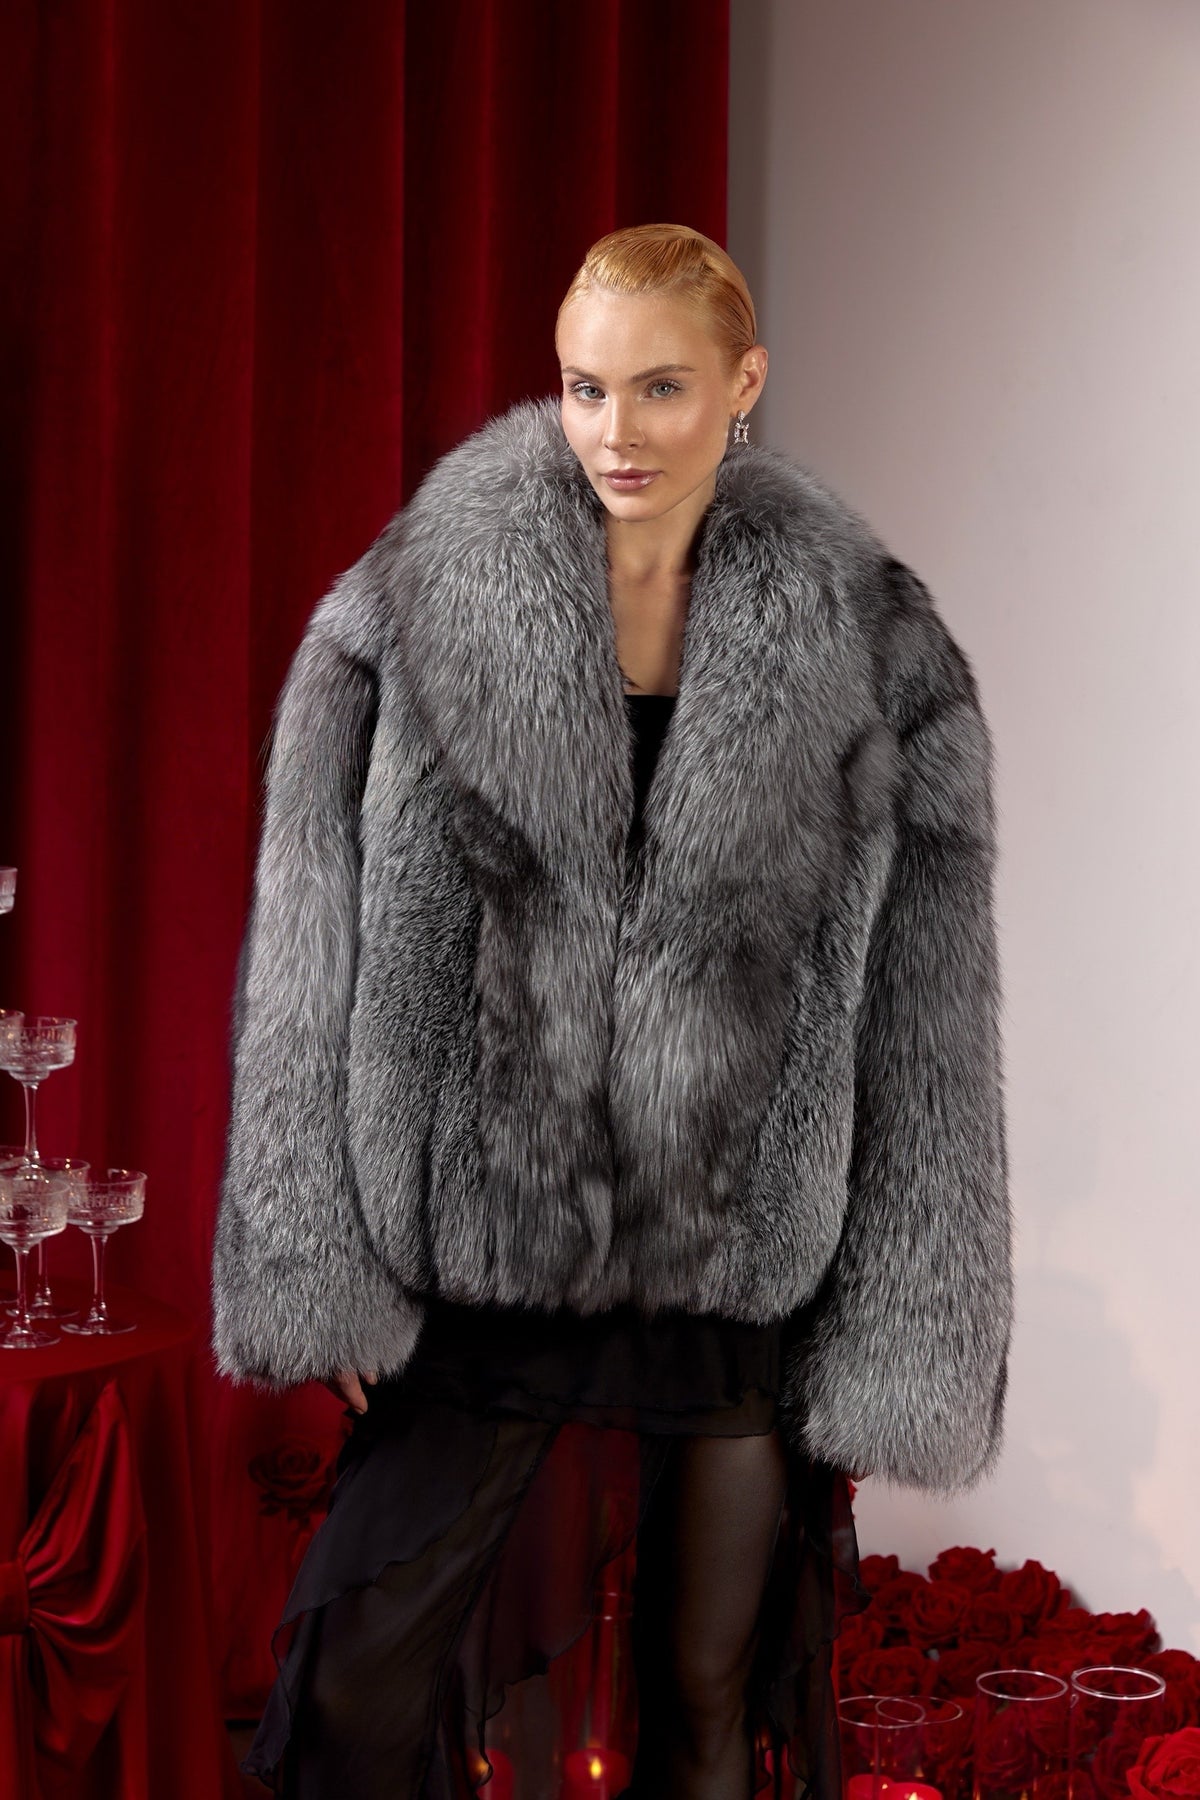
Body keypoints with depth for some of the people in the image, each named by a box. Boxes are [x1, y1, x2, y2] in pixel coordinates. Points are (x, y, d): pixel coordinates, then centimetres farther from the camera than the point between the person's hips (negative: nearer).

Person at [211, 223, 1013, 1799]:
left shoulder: (866, 649, -2)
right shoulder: (415, 608, -3)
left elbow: (926, 1032, -1)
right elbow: (311, 958, -1)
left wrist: (901, 1341, -3)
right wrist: (320, 1263, -5)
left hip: (747, 1260, 1)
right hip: (478, 1245, 0)